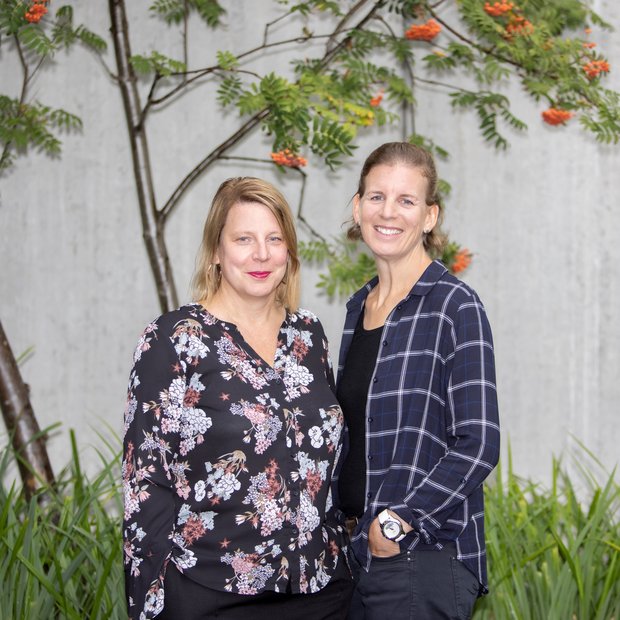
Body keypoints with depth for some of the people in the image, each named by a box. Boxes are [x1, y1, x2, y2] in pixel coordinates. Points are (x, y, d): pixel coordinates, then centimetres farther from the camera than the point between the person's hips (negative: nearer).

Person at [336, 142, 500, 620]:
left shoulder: (455, 306, -9)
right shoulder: (359, 307, 12)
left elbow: (478, 445, -14)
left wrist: (395, 522, -15)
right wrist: (345, 522, 6)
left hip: (422, 557, -6)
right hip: (358, 551, 6)